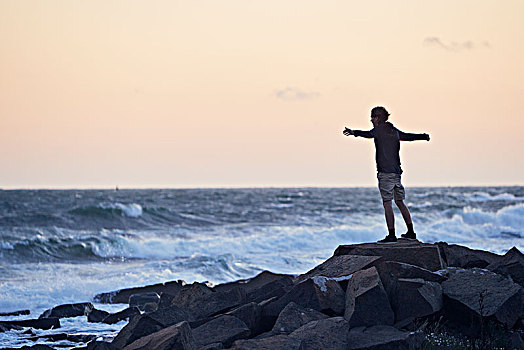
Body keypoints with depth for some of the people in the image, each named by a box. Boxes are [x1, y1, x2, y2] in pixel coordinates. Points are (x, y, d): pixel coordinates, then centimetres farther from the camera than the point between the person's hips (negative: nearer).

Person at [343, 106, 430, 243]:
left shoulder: (380, 129, -5)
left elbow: (369, 134, -29)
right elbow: (410, 136, 34)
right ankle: (411, 232, 19)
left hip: (385, 173, -8)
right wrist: (424, 136, 54)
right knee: (400, 202, 16)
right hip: (397, 172, 8)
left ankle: (391, 235, -12)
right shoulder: (394, 131, 17)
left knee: (387, 204, -8)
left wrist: (355, 132, -47)